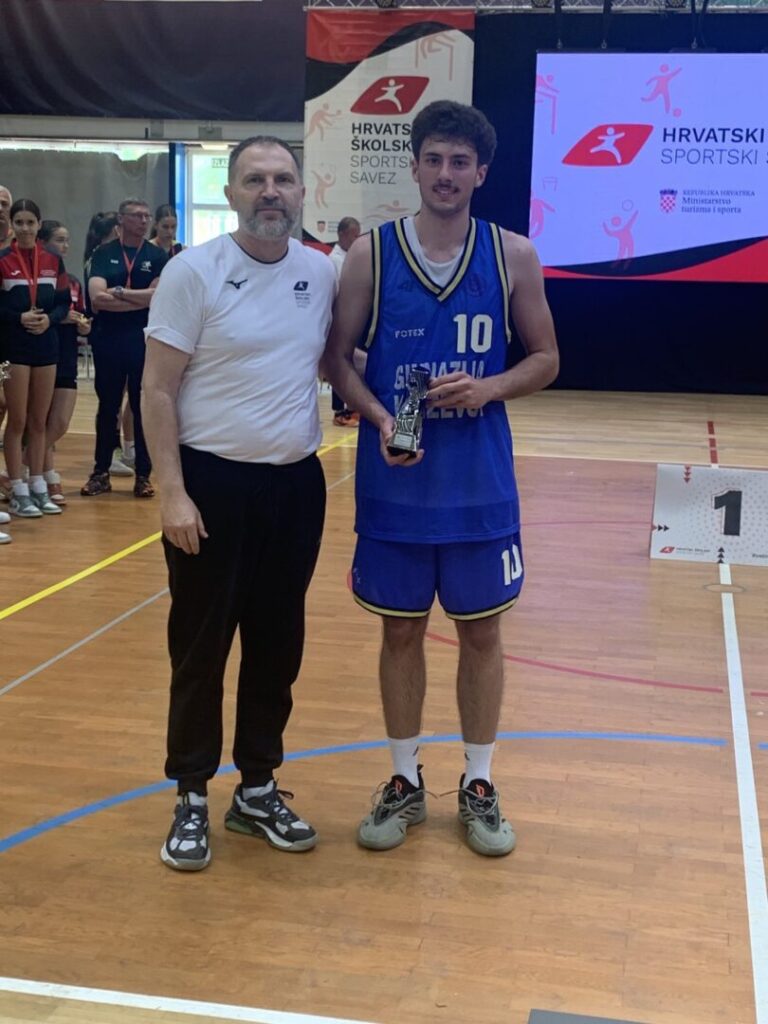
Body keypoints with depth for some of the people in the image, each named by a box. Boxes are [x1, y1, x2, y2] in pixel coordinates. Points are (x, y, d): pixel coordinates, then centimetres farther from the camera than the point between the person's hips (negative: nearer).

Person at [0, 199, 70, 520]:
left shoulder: (53, 261, 8)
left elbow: (65, 302, 8)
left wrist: (49, 319, -10)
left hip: (46, 345, 4)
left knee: (39, 421, 10)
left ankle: (38, 487, 19)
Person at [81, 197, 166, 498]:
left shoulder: (158, 256, 3)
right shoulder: (103, 254, 3)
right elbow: (97, 299, -11)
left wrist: (118, 292, -9)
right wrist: (140, 300, -11)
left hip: (145, 340, -1)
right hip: (109, 340, 1)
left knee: (143, 408, 5)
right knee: (107, 408, 9)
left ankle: (143, 475, 13)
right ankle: (100, 472, 17)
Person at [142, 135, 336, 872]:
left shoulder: (322, 272, 4)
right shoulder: (193, 271, -9)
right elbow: (158, 390, -10)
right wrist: (172, 491, -15)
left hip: (296, 483, 5)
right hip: (212, 481, -4)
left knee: (277, 644, 12)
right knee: (200, 647, 5)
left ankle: (257, 789, 28)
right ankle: (191, 798, 20)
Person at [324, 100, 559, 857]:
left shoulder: (513, 256, -1)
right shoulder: (371, 252, -2)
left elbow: (545, 358, 5)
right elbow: (337, 358, 1)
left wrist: (488, 388, -14)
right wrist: (378, 419, -17)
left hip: (480, 484, 0)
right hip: (394, 484, 0)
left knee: (481, 631, 10)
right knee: (401, 630, 11)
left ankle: (478, 786, 27)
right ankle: (404, 781, 28)